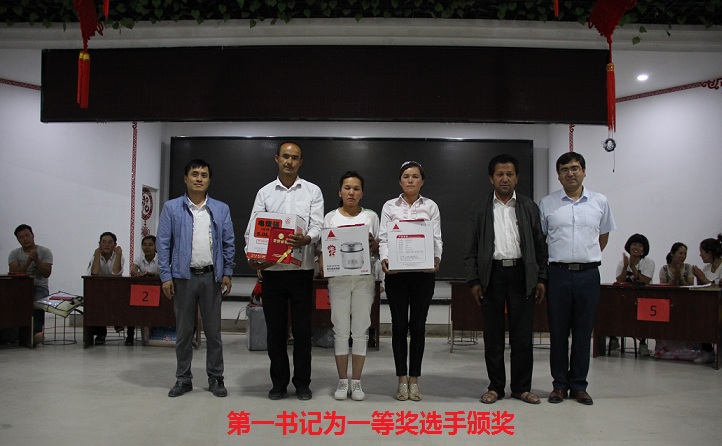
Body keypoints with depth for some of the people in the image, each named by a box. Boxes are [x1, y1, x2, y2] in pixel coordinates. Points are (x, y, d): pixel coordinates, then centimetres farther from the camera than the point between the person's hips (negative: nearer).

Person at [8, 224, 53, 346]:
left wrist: (36, 260, -17)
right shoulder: (14, 253, 11)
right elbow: (13, 273, -5)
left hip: (39, 287, -2)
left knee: (38, 301, -36)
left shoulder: (45, 251, 5)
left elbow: (47, 273, -5)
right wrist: (28, 261, -14)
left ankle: (37, 332, -45)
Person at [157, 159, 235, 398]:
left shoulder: (221, 209, 7)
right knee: (183, 331, 8)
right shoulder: (172, 208, 3)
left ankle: (215, 378, 16)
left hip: (211, 276, 1)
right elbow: (163, 243, 1)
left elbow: (229, 243, 7)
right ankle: (183, 378, 19)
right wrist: (165, 276, -5)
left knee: (213, 330, 6)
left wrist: (227, 273, 1)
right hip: (183, 276, 0)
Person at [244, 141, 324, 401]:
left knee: (302, 329, 4)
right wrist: (251, 255, -15)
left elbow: (318, 226, -5)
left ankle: (302, 383, 17)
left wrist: (306, 239, -28)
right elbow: (253, 228, 3)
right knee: (275, 329, 8)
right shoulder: (264, 193, 9)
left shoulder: (312, 191, 5)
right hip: (271, 269, 2)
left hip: (301, 269, -1)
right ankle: (279, 383, 20)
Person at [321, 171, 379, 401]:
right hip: (338, 278, 0)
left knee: (360, 330, 3)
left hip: (364, 278, 0)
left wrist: (372, 244, -14)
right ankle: (342, 381, 14)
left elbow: (379, 248, 8)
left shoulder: (371, 216, 6)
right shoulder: (331, 217, 6)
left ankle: (356, 381, 13)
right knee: (341, 330, 3)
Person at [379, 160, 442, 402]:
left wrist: (436, 258, -19)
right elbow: (383, 238, 0)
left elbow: (437, 238, 1)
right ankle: (402, 380, 15)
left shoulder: (431, 206, 6)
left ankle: (414, 380, 15)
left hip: (423, 272, 0)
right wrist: (384, 259, -19)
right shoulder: (389, 206, 5)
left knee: (418, 325, 5)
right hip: (396, 272, 0)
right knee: (399, 325, 4)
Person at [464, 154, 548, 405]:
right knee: (493, 335, 5)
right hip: (492, 275, 0)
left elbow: (540, 245, 8)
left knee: (522, 335, 4)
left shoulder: (529, 207, 9)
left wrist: (541, 279, 2)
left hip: (522, 275, 1)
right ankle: (495, 386, 16)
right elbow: (471, 249, 4)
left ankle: (521, 387, 15)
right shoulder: (480, 209, 7)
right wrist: (473, 281, -4)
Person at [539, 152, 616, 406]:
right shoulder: (547, 204, 3)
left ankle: (579, 385, 17)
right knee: (558, 332, 5)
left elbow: (604, 235, 18)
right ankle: (560, 385, 16)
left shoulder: (600, 202, 6)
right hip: (558, 273, -1)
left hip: (588, 273, 1)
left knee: (583, 332, 6)